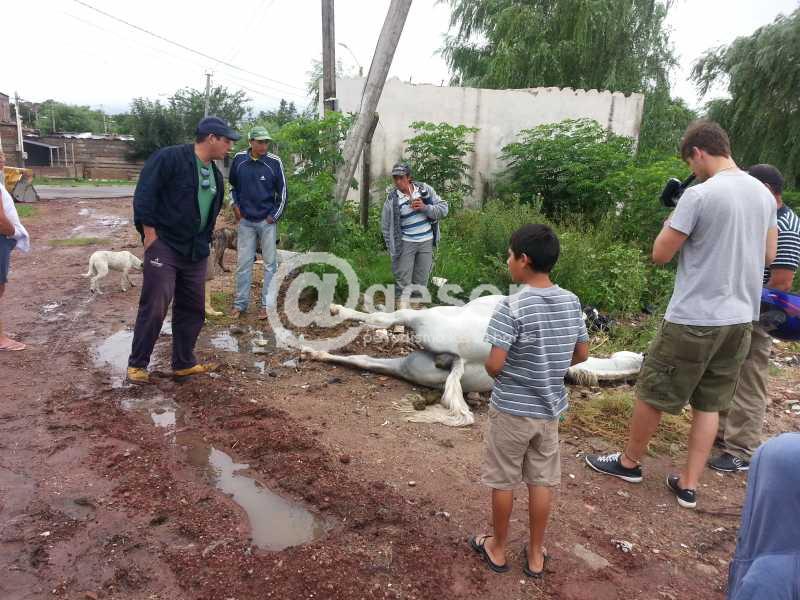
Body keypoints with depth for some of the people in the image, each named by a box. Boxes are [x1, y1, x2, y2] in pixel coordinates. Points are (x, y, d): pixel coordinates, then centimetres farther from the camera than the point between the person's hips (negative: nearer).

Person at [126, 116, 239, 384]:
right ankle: (137, 364, 9)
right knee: (154, 308, -7)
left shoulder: (215, 174, 13)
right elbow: (144, 194, -15)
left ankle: (184, 363, 24)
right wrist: (150, 233, -16)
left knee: (192, 309, 11)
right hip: (164, 245, -7)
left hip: (196, 252, 8)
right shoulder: (169, 158, -11)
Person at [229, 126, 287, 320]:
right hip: (245, 220, 2)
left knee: (270, 263, 3)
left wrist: (275, 216, -4)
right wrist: (235, 205, 7)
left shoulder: (274, 162, -7)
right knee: (243, 263, 7)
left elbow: (282, 191, -2)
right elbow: (232, 184, 16)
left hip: (267, 221, -2)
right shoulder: (239, 159, -1)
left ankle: (267, 304, 12)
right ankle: (240, 303, 18)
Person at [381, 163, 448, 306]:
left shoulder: (425, 189, 0)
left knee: (421, 283, 10)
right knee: (403, 283, -5)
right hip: (406, 243, -3)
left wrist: (425, 208, -15)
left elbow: (444, 208, 1)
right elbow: (386, 227, 0)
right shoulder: (392, 199, -7)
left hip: (426, 242, 3)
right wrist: (393, 250, -2)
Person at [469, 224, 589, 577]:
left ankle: (498, 548, 31)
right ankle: (535, 555, 31)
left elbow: (494, 365, -24)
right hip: (550, 407, 5)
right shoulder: (571, 302, -4)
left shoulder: (512, 306, -22)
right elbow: (582, 354, 5)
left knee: (503, 481, 13)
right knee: (542, 481, 17)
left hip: (511, 409, -5)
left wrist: (495, 372, -2)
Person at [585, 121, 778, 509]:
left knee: (652, 393, 10)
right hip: (740, 318, 7)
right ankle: (688, 485, 22)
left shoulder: (699, 195, -16)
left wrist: (671, 224, 4)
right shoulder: (764, 194, 6)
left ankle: (629, 462, 28)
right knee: (709, 404, 15)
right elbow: (768, 255, 17)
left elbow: (660, 255, -11)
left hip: (694, 319, -7)